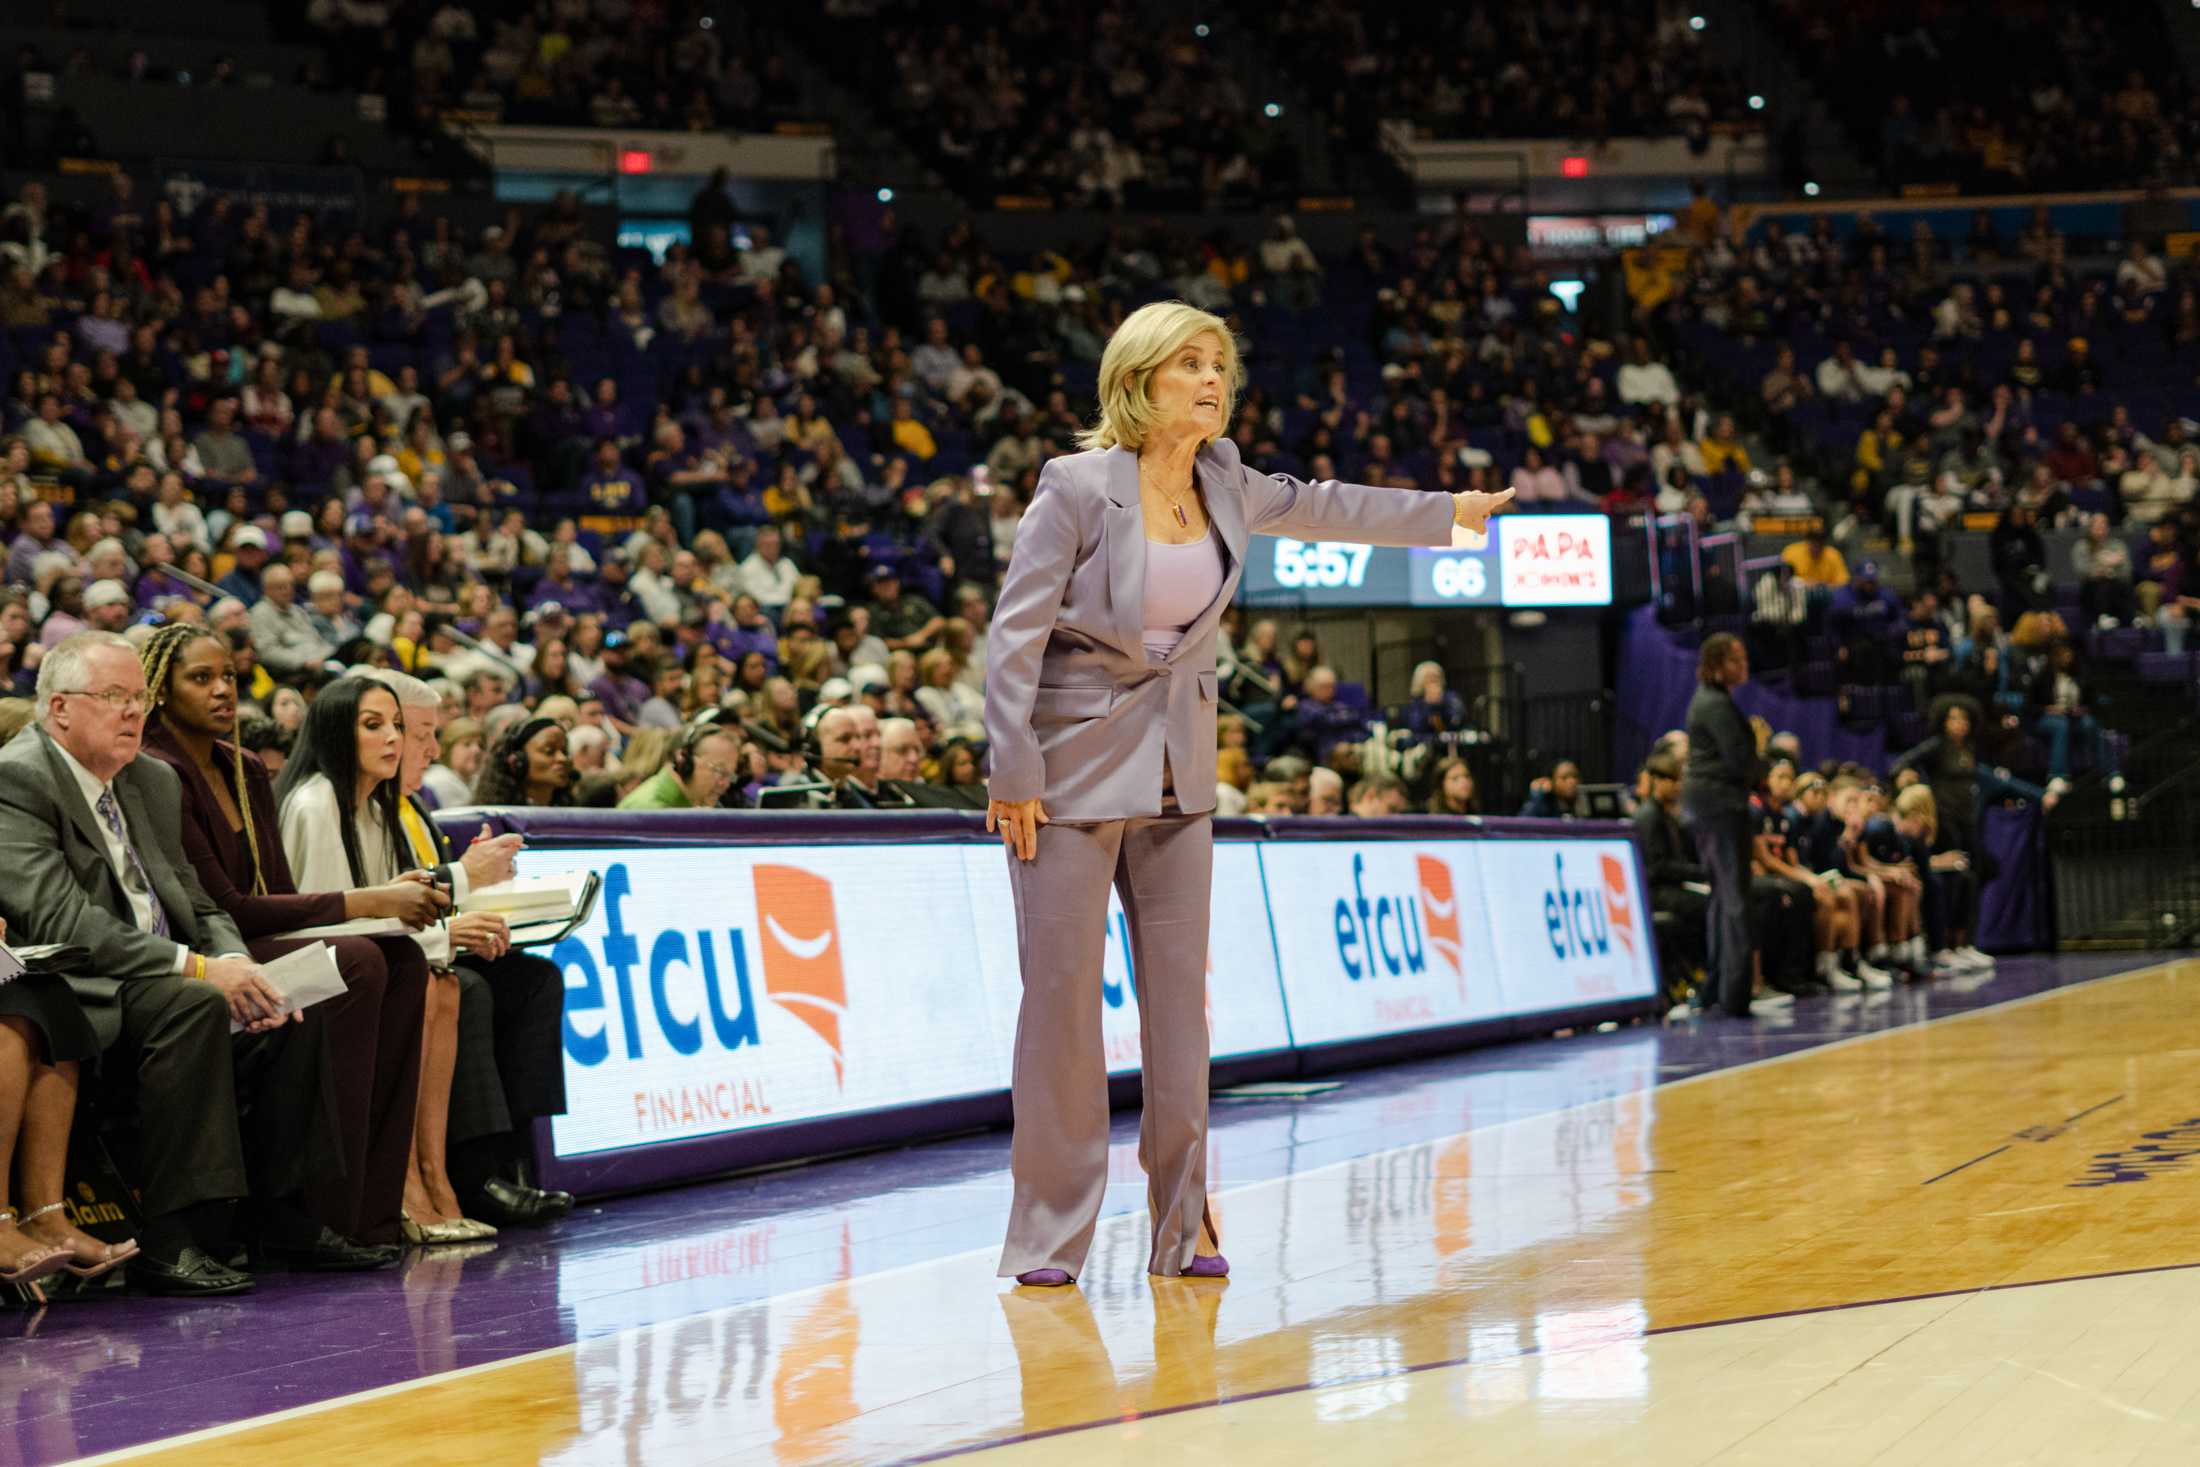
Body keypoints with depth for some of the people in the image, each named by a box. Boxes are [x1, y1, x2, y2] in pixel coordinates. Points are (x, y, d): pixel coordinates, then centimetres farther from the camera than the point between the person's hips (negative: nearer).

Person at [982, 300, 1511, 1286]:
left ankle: (1181, 1229, 12)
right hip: (1073, 764, -6)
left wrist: (1447, 512, 35)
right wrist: (1013, 775, -16)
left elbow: (1321, 508, 23)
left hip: (1177, 774, 6)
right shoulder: (1078, 485, -14)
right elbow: (1017, 632, -13)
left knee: (1180, 994, 5)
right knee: (1062, 1000, -4)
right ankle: (1049, 1235, 6)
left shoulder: (1224, 487, 4)